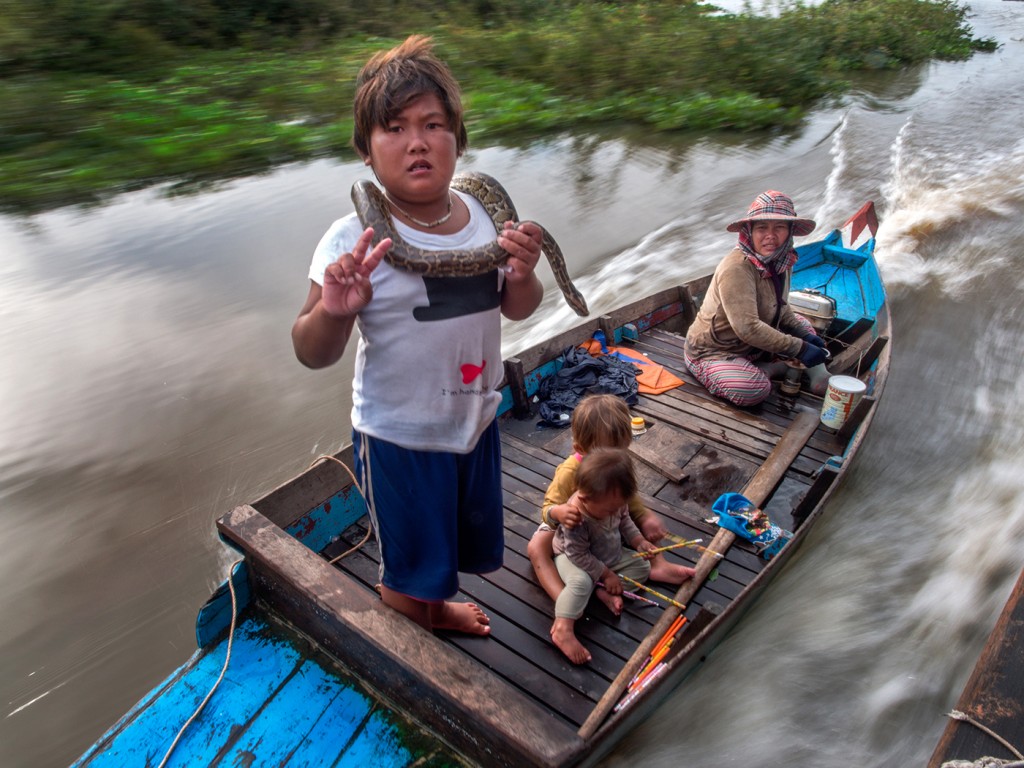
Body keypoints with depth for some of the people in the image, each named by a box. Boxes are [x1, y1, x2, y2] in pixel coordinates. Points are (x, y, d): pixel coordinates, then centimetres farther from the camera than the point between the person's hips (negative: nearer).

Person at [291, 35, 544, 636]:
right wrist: (333, 312, -38)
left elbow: (517, 309, 6)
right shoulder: (354, 241, -20)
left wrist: (524, 276, -17)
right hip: (399, 436, -5)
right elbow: (314, 355, -16)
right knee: (411, 568, 15)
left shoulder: (482, 215, -6)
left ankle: (435, 608, 59)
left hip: (476, 418, 6)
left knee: (465, 544, 27)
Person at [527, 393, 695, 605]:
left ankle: (657, 565, -4)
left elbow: (629, 497, -4)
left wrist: (646, 518, -23)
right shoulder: (569, 473, -34)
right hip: (572, 527, -4)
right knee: (536, 548, -30)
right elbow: (547, 509, -32)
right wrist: (558, 513, -57)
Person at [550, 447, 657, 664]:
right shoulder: (576, 520, -40)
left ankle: (603, 591, -14)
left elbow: (624, 520, 4)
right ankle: (562, 629, -33)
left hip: (610, 555, 8)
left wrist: (639, 541, -9)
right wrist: (606, 574, -23)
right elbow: (579, 556, -30)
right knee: (581, 582, -37)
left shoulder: (612, 502, -20)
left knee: (642, 566, 0)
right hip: (572, 557, -7)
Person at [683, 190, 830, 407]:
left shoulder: (782, 259, -4)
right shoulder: (736, 268, -30)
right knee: (754, 389, -33)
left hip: (753, 347, 9)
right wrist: (800, 349, -28)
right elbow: (748, 328, -34)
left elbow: (781, 308, 11)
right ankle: (772, 368, -4)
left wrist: (805, 335, -6)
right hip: (712, 352, -8)